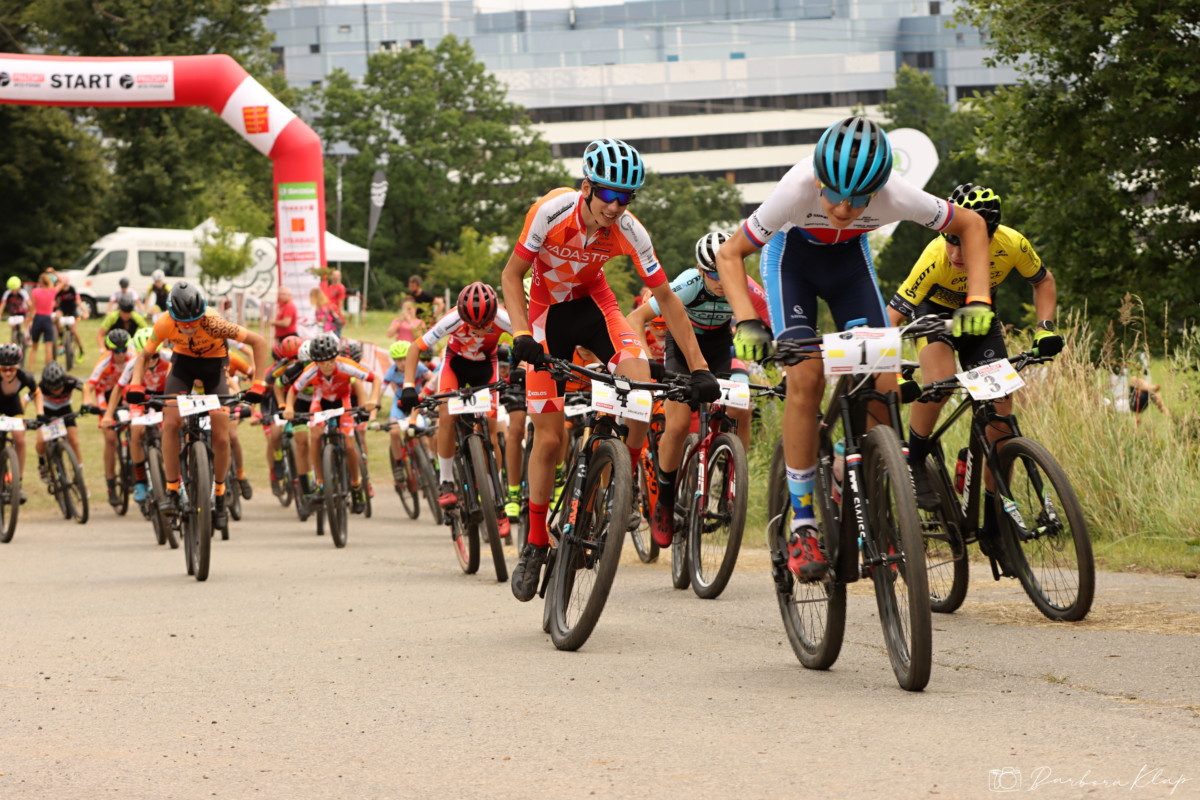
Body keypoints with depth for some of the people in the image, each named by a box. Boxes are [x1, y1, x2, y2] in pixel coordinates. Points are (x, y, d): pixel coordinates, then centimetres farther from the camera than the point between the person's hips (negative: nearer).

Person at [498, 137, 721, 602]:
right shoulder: (552, 211, -28)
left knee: (642, 385, -27)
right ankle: (535, 544, 10)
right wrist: (521, 336, -32)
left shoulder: (629, 232, -23)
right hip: (547, 309, -1)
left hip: (593, 303, 1)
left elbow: (665, 299, -15)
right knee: (549, 438, -7)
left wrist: (699, 368, -18)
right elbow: (512, 274, -17)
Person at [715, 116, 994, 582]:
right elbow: (730, 255, -26)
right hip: (792, 257, -2)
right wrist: (747, 322, -40)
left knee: (881, 382, -13)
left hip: (849, 261, 2)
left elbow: (972, 226, -16)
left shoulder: (896, 197, -35)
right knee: (805, 376, -21)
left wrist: (977, 300, -27)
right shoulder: (798, 190, -39)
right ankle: (802, 526, -13)